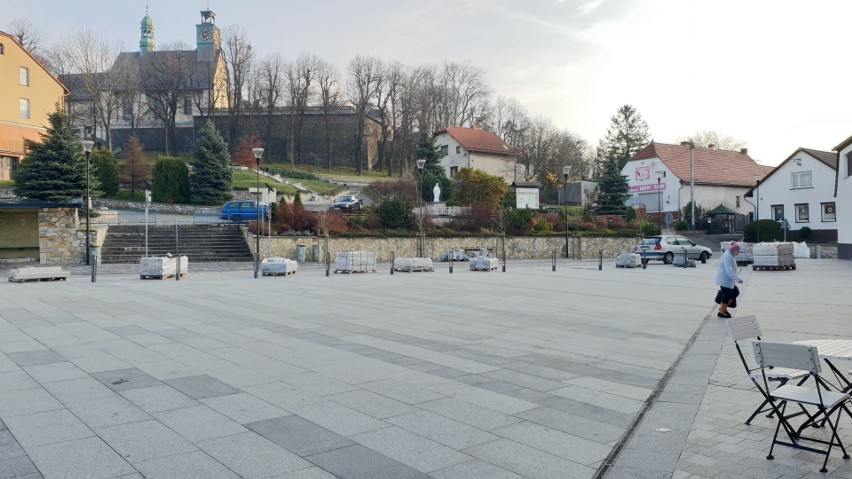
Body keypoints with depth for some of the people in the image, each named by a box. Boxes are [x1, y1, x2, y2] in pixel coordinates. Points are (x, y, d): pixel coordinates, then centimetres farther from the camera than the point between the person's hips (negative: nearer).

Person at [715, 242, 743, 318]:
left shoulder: (731, 255, 9)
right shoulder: (727, 257, -24)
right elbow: (729, 271, -32)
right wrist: (738, 279, -34)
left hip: (729, 280, 10)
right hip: (725, 280, -10)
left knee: (735, 292, 14)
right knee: (727, 295, -1)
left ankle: (723, 307, 22)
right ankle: (721, 312, 13)